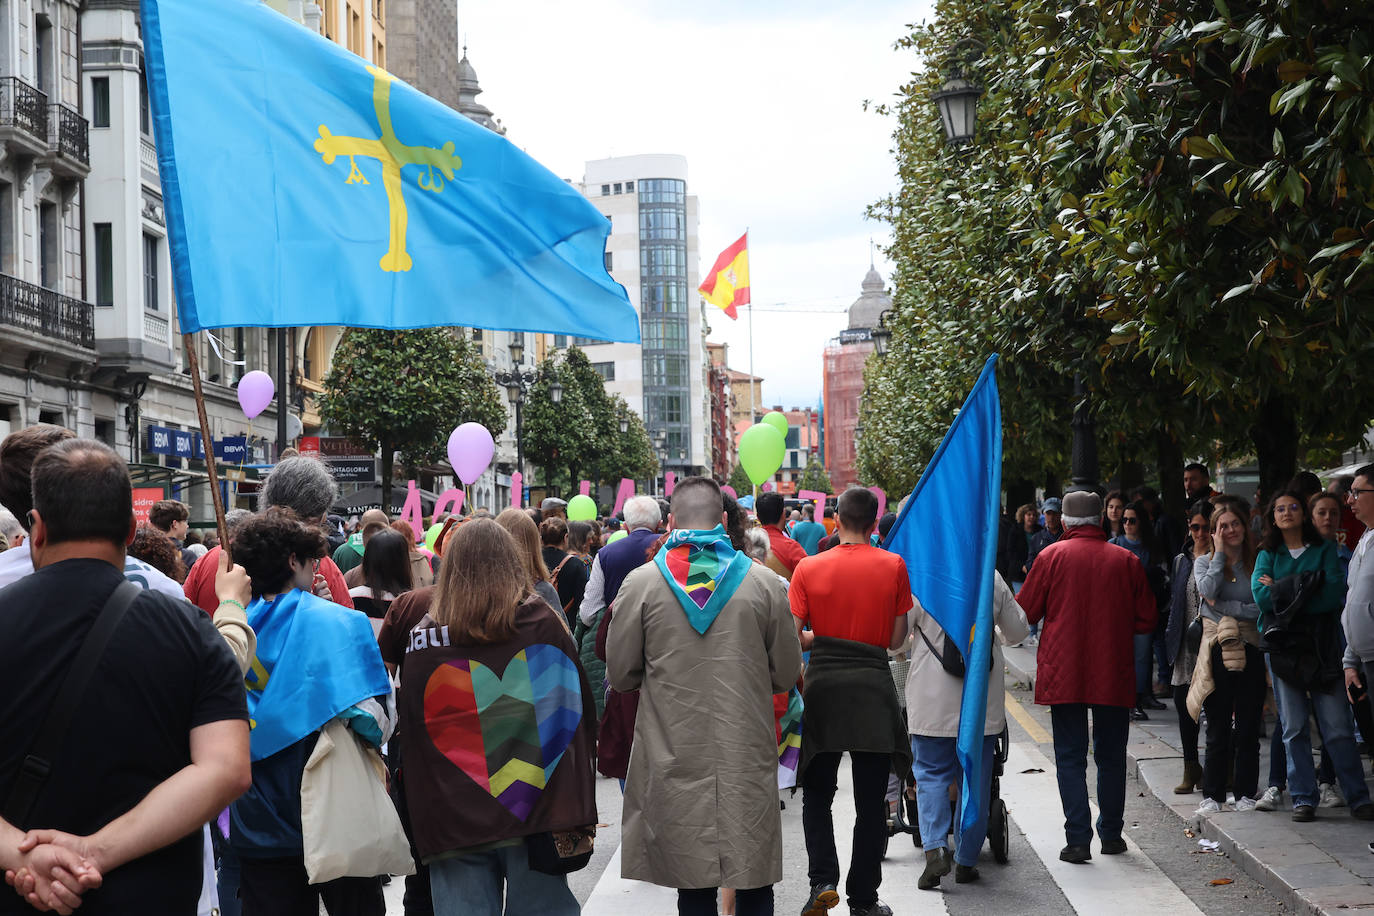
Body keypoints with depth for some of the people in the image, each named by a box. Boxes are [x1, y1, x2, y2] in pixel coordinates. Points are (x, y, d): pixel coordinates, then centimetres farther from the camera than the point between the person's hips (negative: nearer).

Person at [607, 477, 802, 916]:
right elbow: (786, 674, 4)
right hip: (749, 763, 1)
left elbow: (620, 674, 2)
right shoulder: (763, 583, -1)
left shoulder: (641, 583, -4)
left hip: (677, 760, 0)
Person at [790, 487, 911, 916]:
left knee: (816, 795, 14)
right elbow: (897, 639, 0)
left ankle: (822, 880, -1)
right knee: (870, 802, 8)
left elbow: (791, 637, -5)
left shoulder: (808, 567, -3)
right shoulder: (893, 566, -3)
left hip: (823, 686, 0)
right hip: (873, 687, 0)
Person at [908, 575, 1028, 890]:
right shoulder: (991, 578, 2)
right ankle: (966, 860, 14)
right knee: (976, 778, 11)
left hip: (933, 699, -2)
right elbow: (1018, 630, 11)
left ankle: (935, 848, -13)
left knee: (931, 773, 6)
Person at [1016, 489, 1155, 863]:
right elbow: (1146, 620, 4)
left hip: (1063, 674, -2)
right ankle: (1111, 835, 21)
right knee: (1111, 756, 14)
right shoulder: (1126, 560, 0)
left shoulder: (1052, 556, -4)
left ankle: (1078, 839, -4)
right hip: (1114, 675, 2)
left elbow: (1024, 612, -1)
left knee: (1070, 757, 3)